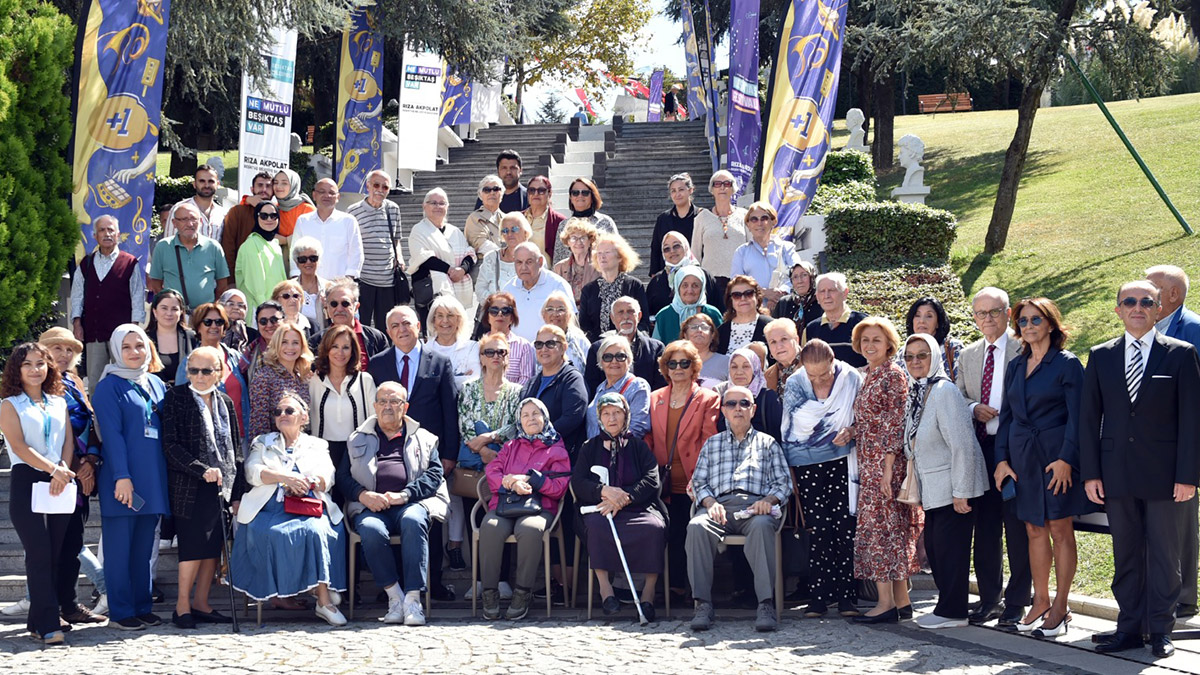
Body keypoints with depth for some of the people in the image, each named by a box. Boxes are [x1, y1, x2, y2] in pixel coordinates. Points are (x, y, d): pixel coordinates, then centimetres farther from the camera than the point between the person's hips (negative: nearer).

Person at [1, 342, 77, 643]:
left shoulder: (59, 402, 17)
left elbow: (69, 440, 9)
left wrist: (63, 471, -10)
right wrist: (53, 470, -19)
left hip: (60, 482, 5)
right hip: (27, 481, -5)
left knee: (57, 553, 3)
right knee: (39, 553, -10)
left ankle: (40, 619, 12)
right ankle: (47, 625, -10)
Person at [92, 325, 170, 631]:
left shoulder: (157, 385, 15)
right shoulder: (110, 386, -4)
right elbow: (112, 433, -11)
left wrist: (168, 475, 12)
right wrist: (122, 476, -19)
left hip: (153, 478, 6)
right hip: (123, 480, -6)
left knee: (144, 547, 11)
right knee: (119, 546, -1)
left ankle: (142, 607, 17)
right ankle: (120, 613, 3)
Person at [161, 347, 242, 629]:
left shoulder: (225, 403, 14)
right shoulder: (176, 398, -2)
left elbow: (235, 449, 17)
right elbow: (171, 446, -9)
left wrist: (237, 491, 10)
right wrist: (202, 471, -16)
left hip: (221, 487, 5)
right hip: (189, 487, -5)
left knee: (213, 546, 3)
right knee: (194, 544, -9)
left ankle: (201, 604, 11)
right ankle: (182, 606, 0)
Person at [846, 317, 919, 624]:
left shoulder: (894, 375, -10)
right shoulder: (868, 376, 16)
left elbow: (896, 423, -15)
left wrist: (888, 467, -18)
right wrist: (851, 430, 2)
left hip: (885, 461, -9)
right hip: (869, 463, 9)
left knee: (879, 527, -8)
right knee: (893, 528, 9)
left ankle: (887, 602, -6)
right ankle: (901, 600, 12)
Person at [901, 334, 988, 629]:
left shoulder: (944, 391, -16)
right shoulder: (916, 392, 10)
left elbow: (962, 444, -20)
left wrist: (960, 492, -21)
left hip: (952, 487, -9)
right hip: (933, 488, 9)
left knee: (949, 547, -4)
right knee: (933, 546, 11)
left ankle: (952, 611, 5)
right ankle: (948, 606, 21)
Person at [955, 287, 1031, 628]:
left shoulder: (1024, 350, -4)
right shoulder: (967, 355, 15)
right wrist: (974, 409, -2)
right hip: (980, 447, 6)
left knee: (1017, 526, -2)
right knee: (984, 526, 10)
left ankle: (1016, 602, 6)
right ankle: (990, 598, 20)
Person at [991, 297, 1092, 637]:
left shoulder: (1067, 364, -4)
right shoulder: (1015, 367, 12)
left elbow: (1076, 417, -9)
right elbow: (1006, 416, 14)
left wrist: (1066, 459, -17)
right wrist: (1002, 459, 4)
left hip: (1056, 456, -5)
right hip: (1022, 458, 5)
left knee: (1060, 530, -1)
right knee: (1035, 531, 9)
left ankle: (1060, 607, 5)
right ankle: (1040, 602, 16)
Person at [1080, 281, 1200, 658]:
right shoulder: (1101, 356, 8)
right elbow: (1089, 418, 8)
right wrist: (1090, 473, 1)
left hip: (1164, 475, -2)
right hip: (1117, 475, 3)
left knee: (1163, 554, 3)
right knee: (1125, 555, 8)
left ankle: (1160, 630, 12)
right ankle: (1130, 627, 15)